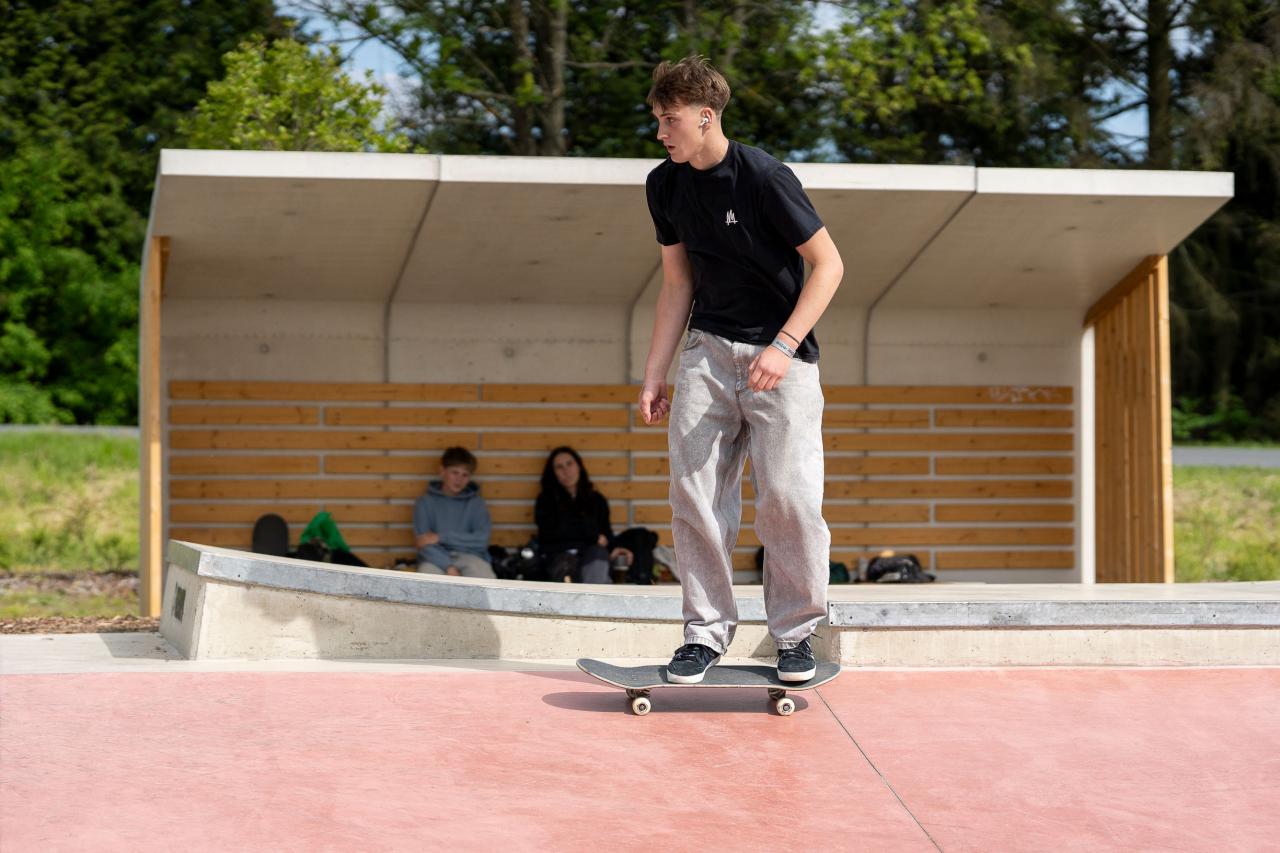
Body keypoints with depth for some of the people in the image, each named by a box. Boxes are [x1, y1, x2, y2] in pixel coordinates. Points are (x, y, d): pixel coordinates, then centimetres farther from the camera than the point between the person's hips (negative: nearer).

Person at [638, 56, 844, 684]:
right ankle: (706, 632, 7)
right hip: (708, 349, 5)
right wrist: (653, 374, 9)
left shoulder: (764, 177, -15)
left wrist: (783, 347, -20)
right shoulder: (665, 185, 4)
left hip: (781, 355, -5)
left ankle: (795, 633, 5)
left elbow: (829, 264, -12)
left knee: (789, 495, -11)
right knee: (693, 490, -3)